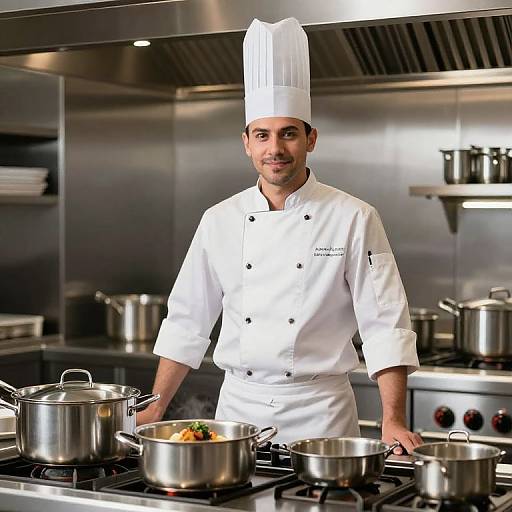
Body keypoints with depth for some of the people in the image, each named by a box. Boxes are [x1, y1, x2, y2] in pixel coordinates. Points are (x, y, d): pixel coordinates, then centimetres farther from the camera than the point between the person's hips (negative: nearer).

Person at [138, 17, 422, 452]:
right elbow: (188, 321, 9)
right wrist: (156, 409, 6)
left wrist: (393, 421, -18)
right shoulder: (219, 221, 3)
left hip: (319, 413, -3)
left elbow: (385, 326, -9)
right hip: (238, 406, 3)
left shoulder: (354, 219, -7)